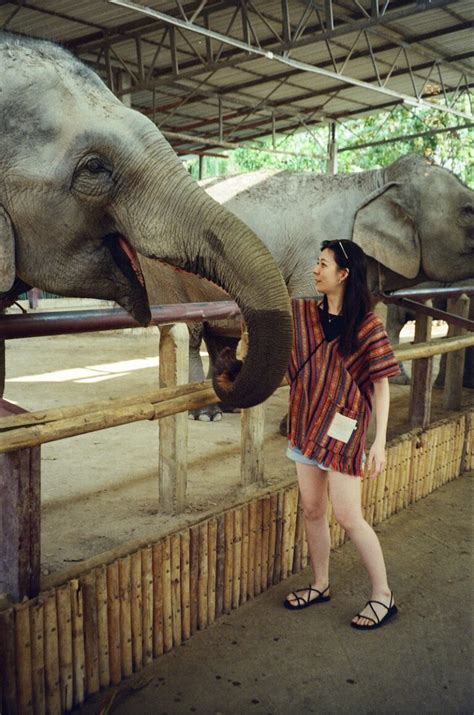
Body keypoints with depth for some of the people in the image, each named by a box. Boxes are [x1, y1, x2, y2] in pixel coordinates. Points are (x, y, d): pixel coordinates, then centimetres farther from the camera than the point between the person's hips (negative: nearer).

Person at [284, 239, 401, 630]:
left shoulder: (367, 325, -12)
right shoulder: (305, 312, 3)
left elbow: (381, 385, -11)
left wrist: (380, 442, -15)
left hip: (343, 430, -6)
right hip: (307, 425, 6)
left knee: (349, 517, -1)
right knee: (312, 510, 14)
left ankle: (383, 595, 16)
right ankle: (320, 585, 32)